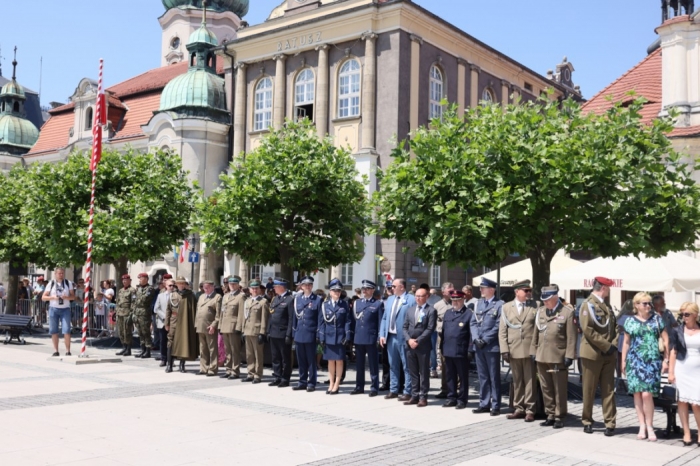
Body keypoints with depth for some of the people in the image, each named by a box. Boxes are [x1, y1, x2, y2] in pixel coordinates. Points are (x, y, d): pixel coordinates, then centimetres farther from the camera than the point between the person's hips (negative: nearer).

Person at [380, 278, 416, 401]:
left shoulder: (411, 299, -7)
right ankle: (393, 390, 24)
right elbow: (384, 318, 14)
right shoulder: (390, 299, 15)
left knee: (406, 366, 2)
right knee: (393, 365, 15)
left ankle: (407, 392, 8)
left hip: (404, 338, -7)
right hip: (390, 337, 7)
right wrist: (382, 335, 5)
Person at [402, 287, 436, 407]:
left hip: (423, 346, -5)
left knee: (424, 372, 2)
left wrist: (418, 341, -15)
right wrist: (409, 340, -6)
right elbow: (405, 327, 11)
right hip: (410, 345, 5)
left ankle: (423, 397, 7)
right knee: (413, 372, 10)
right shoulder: (410, 309, 13)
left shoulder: (431, 311, -4)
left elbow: (430, 329, -11)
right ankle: (414, 395, 16)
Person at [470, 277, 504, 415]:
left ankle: (495, 406, 8)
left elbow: (498, 326, -11)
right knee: (482, 376, 11)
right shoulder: (478, 303, 13)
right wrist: (476, 338, -4)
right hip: (478, 346, 6)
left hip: (492, 346, -6)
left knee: (494, 377, 2)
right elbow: (473, 322, 11)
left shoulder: (499, 305, -6)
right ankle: (484, 404, 18)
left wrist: (485, 340, -13)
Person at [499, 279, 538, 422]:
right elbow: (502, 330, 6)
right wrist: (504, 349, -3)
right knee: (517, 381, 10)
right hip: (513, 350, 2)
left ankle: (530, 410, 7)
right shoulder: (506, 307, 8)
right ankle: (519, 409, 19)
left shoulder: (535, 306, 4)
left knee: (530, 380, 1)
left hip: (530, 350, -2)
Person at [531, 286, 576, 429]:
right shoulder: (540, 311, 11)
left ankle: (559, 417, 14)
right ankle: (550, 415, 20)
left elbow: (571, 337, -8)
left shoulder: (567, 312, -6)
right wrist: (533, 351, 11)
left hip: (558, 358, -5)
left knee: (560, 390, 4)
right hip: (541, 357, 5)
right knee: (546, 389, 11)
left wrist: (569, 356, -11)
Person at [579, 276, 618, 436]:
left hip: (608, 355, 6)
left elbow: (615, 327, 14)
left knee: (608, 391, 5)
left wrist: (613, 345, -4)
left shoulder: (606, 306, 17)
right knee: (589, 391, 4)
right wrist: (607, 346, -15)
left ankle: (610, 423, 9)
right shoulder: (588, 304, -8)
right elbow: (588, 330, -17)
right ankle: (587, 421, 16)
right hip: (592, 354, -6)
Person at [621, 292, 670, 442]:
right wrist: (623, 362, 8)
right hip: (635, 360, 2)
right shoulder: (630, 321, 6)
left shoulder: (656, 319, 4)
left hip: (652, 361, -2)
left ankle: (649, 426, 4)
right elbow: (626, 342, 11)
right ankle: (642, 425, 12)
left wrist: (666, 359, 2)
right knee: (637, 393, 2)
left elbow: (665, 339, 7)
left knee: (647, 394, -10)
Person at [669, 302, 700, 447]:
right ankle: (686, 433, 11)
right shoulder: (679, 331, 5)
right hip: (681, 369, 2)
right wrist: (671, 372, 2)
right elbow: (673, 352, 7)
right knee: (682, 401, 2)